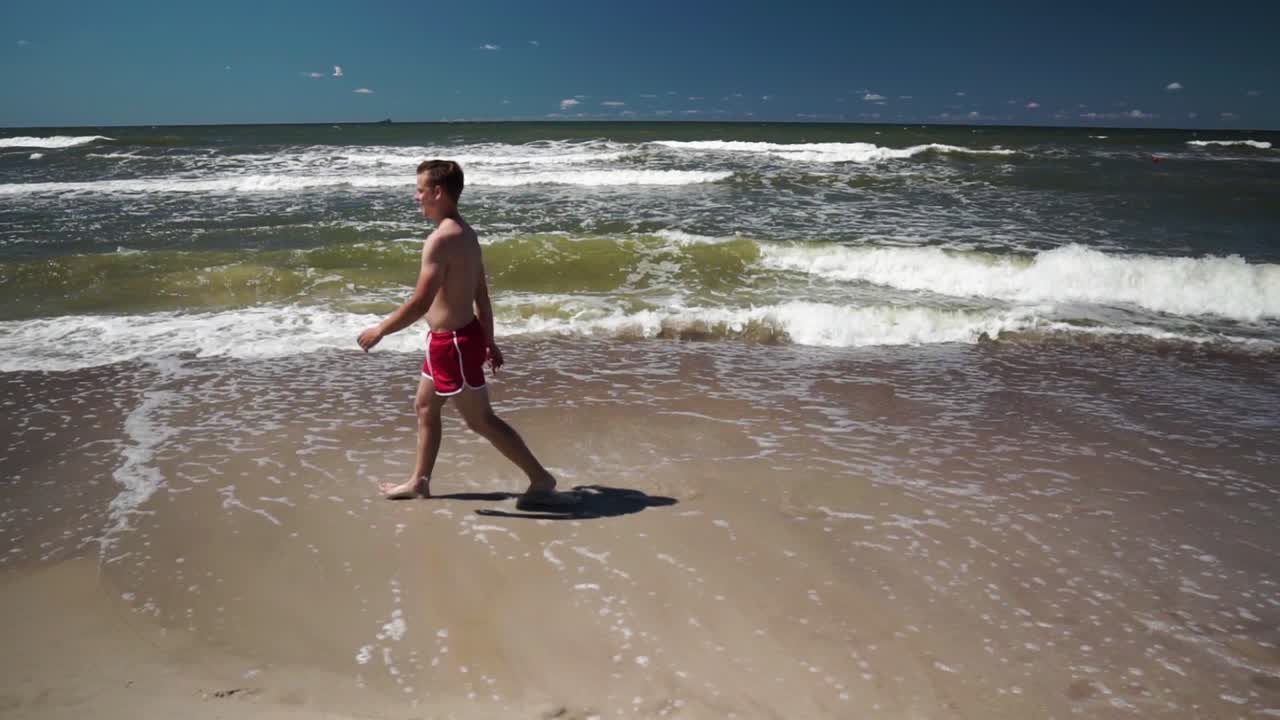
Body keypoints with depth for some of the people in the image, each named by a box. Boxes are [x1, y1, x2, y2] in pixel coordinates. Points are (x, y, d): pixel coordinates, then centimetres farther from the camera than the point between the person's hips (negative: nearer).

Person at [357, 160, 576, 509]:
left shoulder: (441, 239, -22)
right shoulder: (465, 233, 8)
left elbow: (420, 303, -25)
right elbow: (482, 296, 13)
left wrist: (379, 330, -13)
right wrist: (489, 342, 19)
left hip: (453, 343, -10)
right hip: (455, 338, 10)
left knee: (481, 420, 0)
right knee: (424, 407, 21)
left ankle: (541, 481, 7)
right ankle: (419, 481, 33)